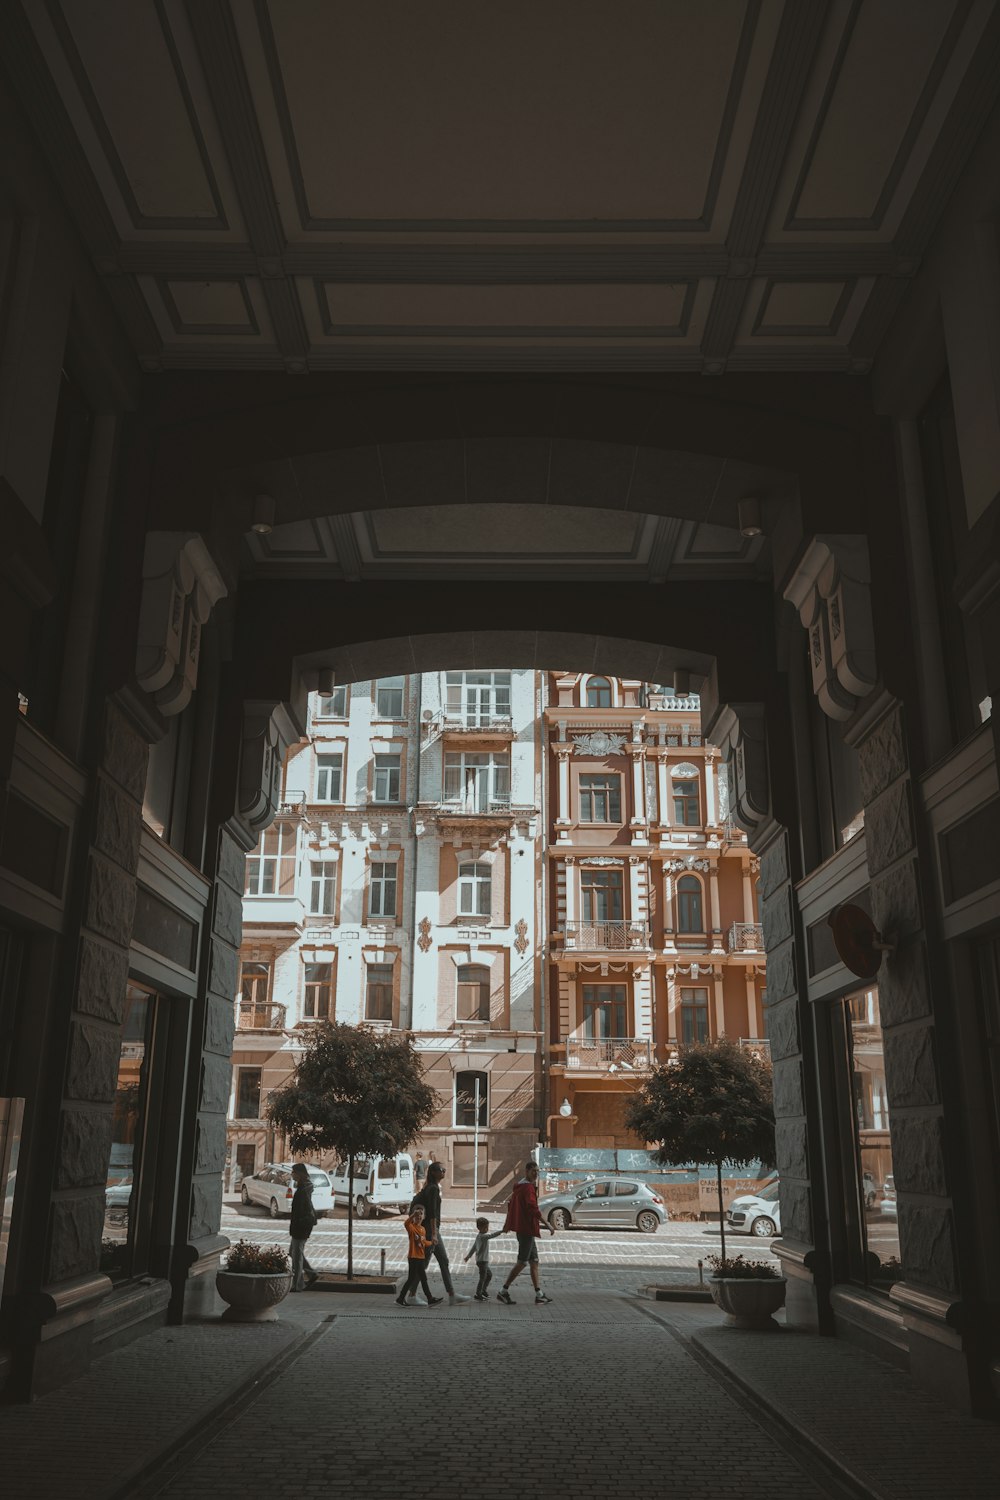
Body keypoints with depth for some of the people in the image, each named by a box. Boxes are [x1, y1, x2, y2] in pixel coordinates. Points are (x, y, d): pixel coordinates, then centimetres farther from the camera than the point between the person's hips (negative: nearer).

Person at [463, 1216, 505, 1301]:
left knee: (489, 1275, 21)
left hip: (484, 1261, 11)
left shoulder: (478, 1236, 12)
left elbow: (474, 1247, 23)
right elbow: (492, 1235, -32)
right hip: (482, 1261, -11)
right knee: (483, 1277, -6)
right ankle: (478, 1294, 0)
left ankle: (483, 1290, 29)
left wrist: (469, 1255, 31)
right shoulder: (483, 1236, -19)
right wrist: (502, 1231, -36)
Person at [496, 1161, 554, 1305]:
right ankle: (504, 1291, -4)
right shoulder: (528, 1187, -15)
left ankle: (539, 1294, 15)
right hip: (526, 1229, -10)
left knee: (534, 1261, 12)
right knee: (522, 1262, -6)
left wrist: (507, 1224, 35)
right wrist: (547, 1224, -23)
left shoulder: (519, 1187, 16)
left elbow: (510, 1205, 26)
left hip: (523, 1229, 10)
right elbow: (533, 1208, -25)